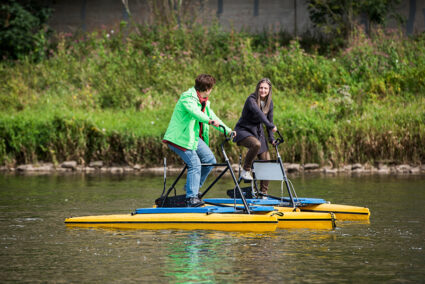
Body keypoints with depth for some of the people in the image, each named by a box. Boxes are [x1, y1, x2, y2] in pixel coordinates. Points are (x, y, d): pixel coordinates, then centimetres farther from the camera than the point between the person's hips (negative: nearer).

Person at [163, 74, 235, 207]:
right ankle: (191, 198, -14)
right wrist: (209, 121, -51)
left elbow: (212, 116, 19)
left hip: (194, 137, 9)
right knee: (195, 164, -17)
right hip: (180, 138, -9)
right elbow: (195, 112, -35)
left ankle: (193, 187, 15)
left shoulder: (203, 101, 15)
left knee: (210, 160, 0)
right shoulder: (187, 98, -17)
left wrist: (228, 130, 10)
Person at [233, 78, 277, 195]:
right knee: (256, 144, -40)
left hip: (258, 132, 7)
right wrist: (271, 126, -39)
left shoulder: (269, 102, 2)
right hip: (243, 130, -7)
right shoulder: (251, 100, -20)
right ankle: (245, 171, -20)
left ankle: (263, 192, 10)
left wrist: (271, 139, 5)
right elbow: (259, 114, -34)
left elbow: (269, 120, 9)